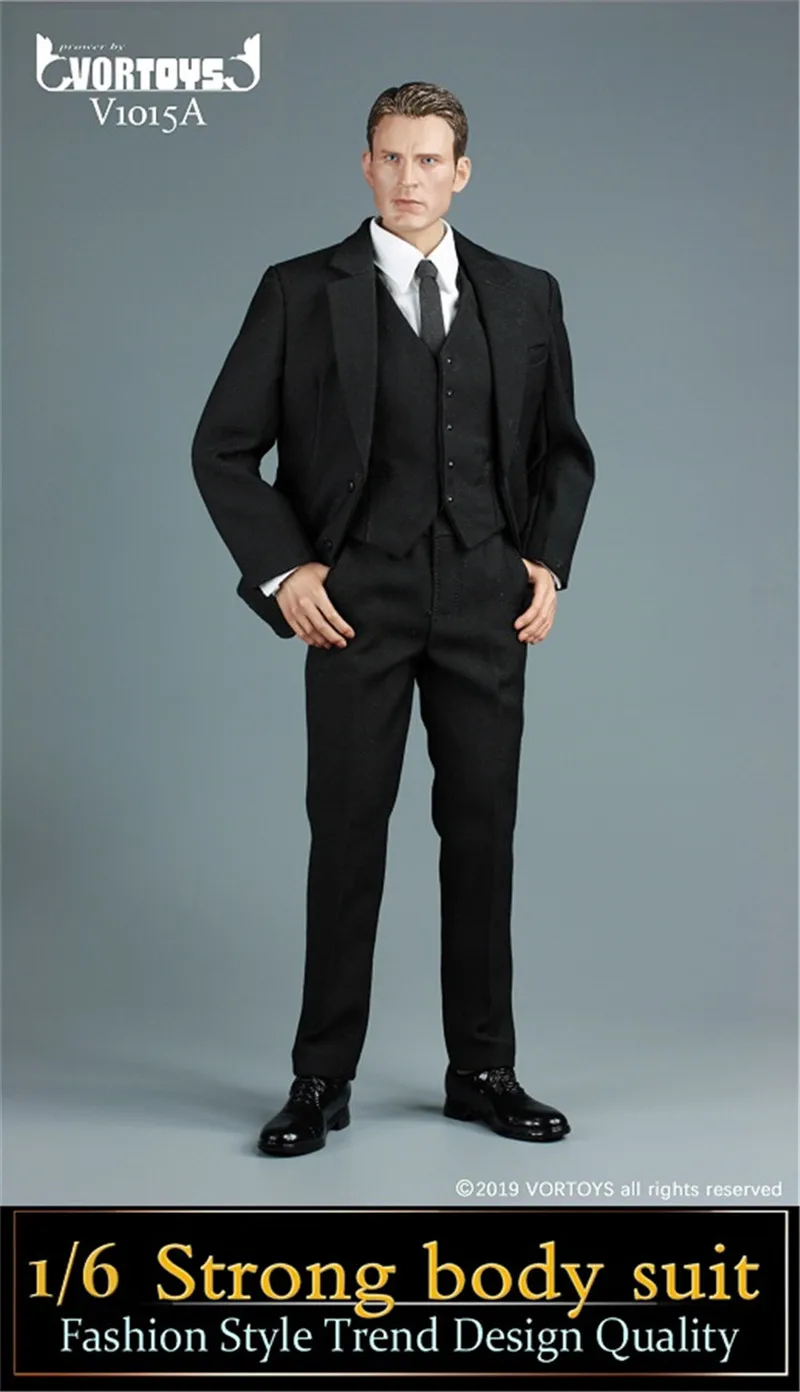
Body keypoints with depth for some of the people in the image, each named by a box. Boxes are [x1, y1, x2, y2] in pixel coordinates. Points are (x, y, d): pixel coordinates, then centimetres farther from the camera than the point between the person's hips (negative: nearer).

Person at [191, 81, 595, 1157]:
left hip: (486, 599, 2)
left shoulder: (525, 296, 11)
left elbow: (563, 451, 17)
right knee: (347, 835, 1)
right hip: (357, 596, -2)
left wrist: (549, 562, 3)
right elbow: (224, 448, 3)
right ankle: (323, 1079, 12)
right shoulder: (300, 292, 3)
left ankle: (484, 1072, 18)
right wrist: (280, 568, -7)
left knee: (484, 833, 6)